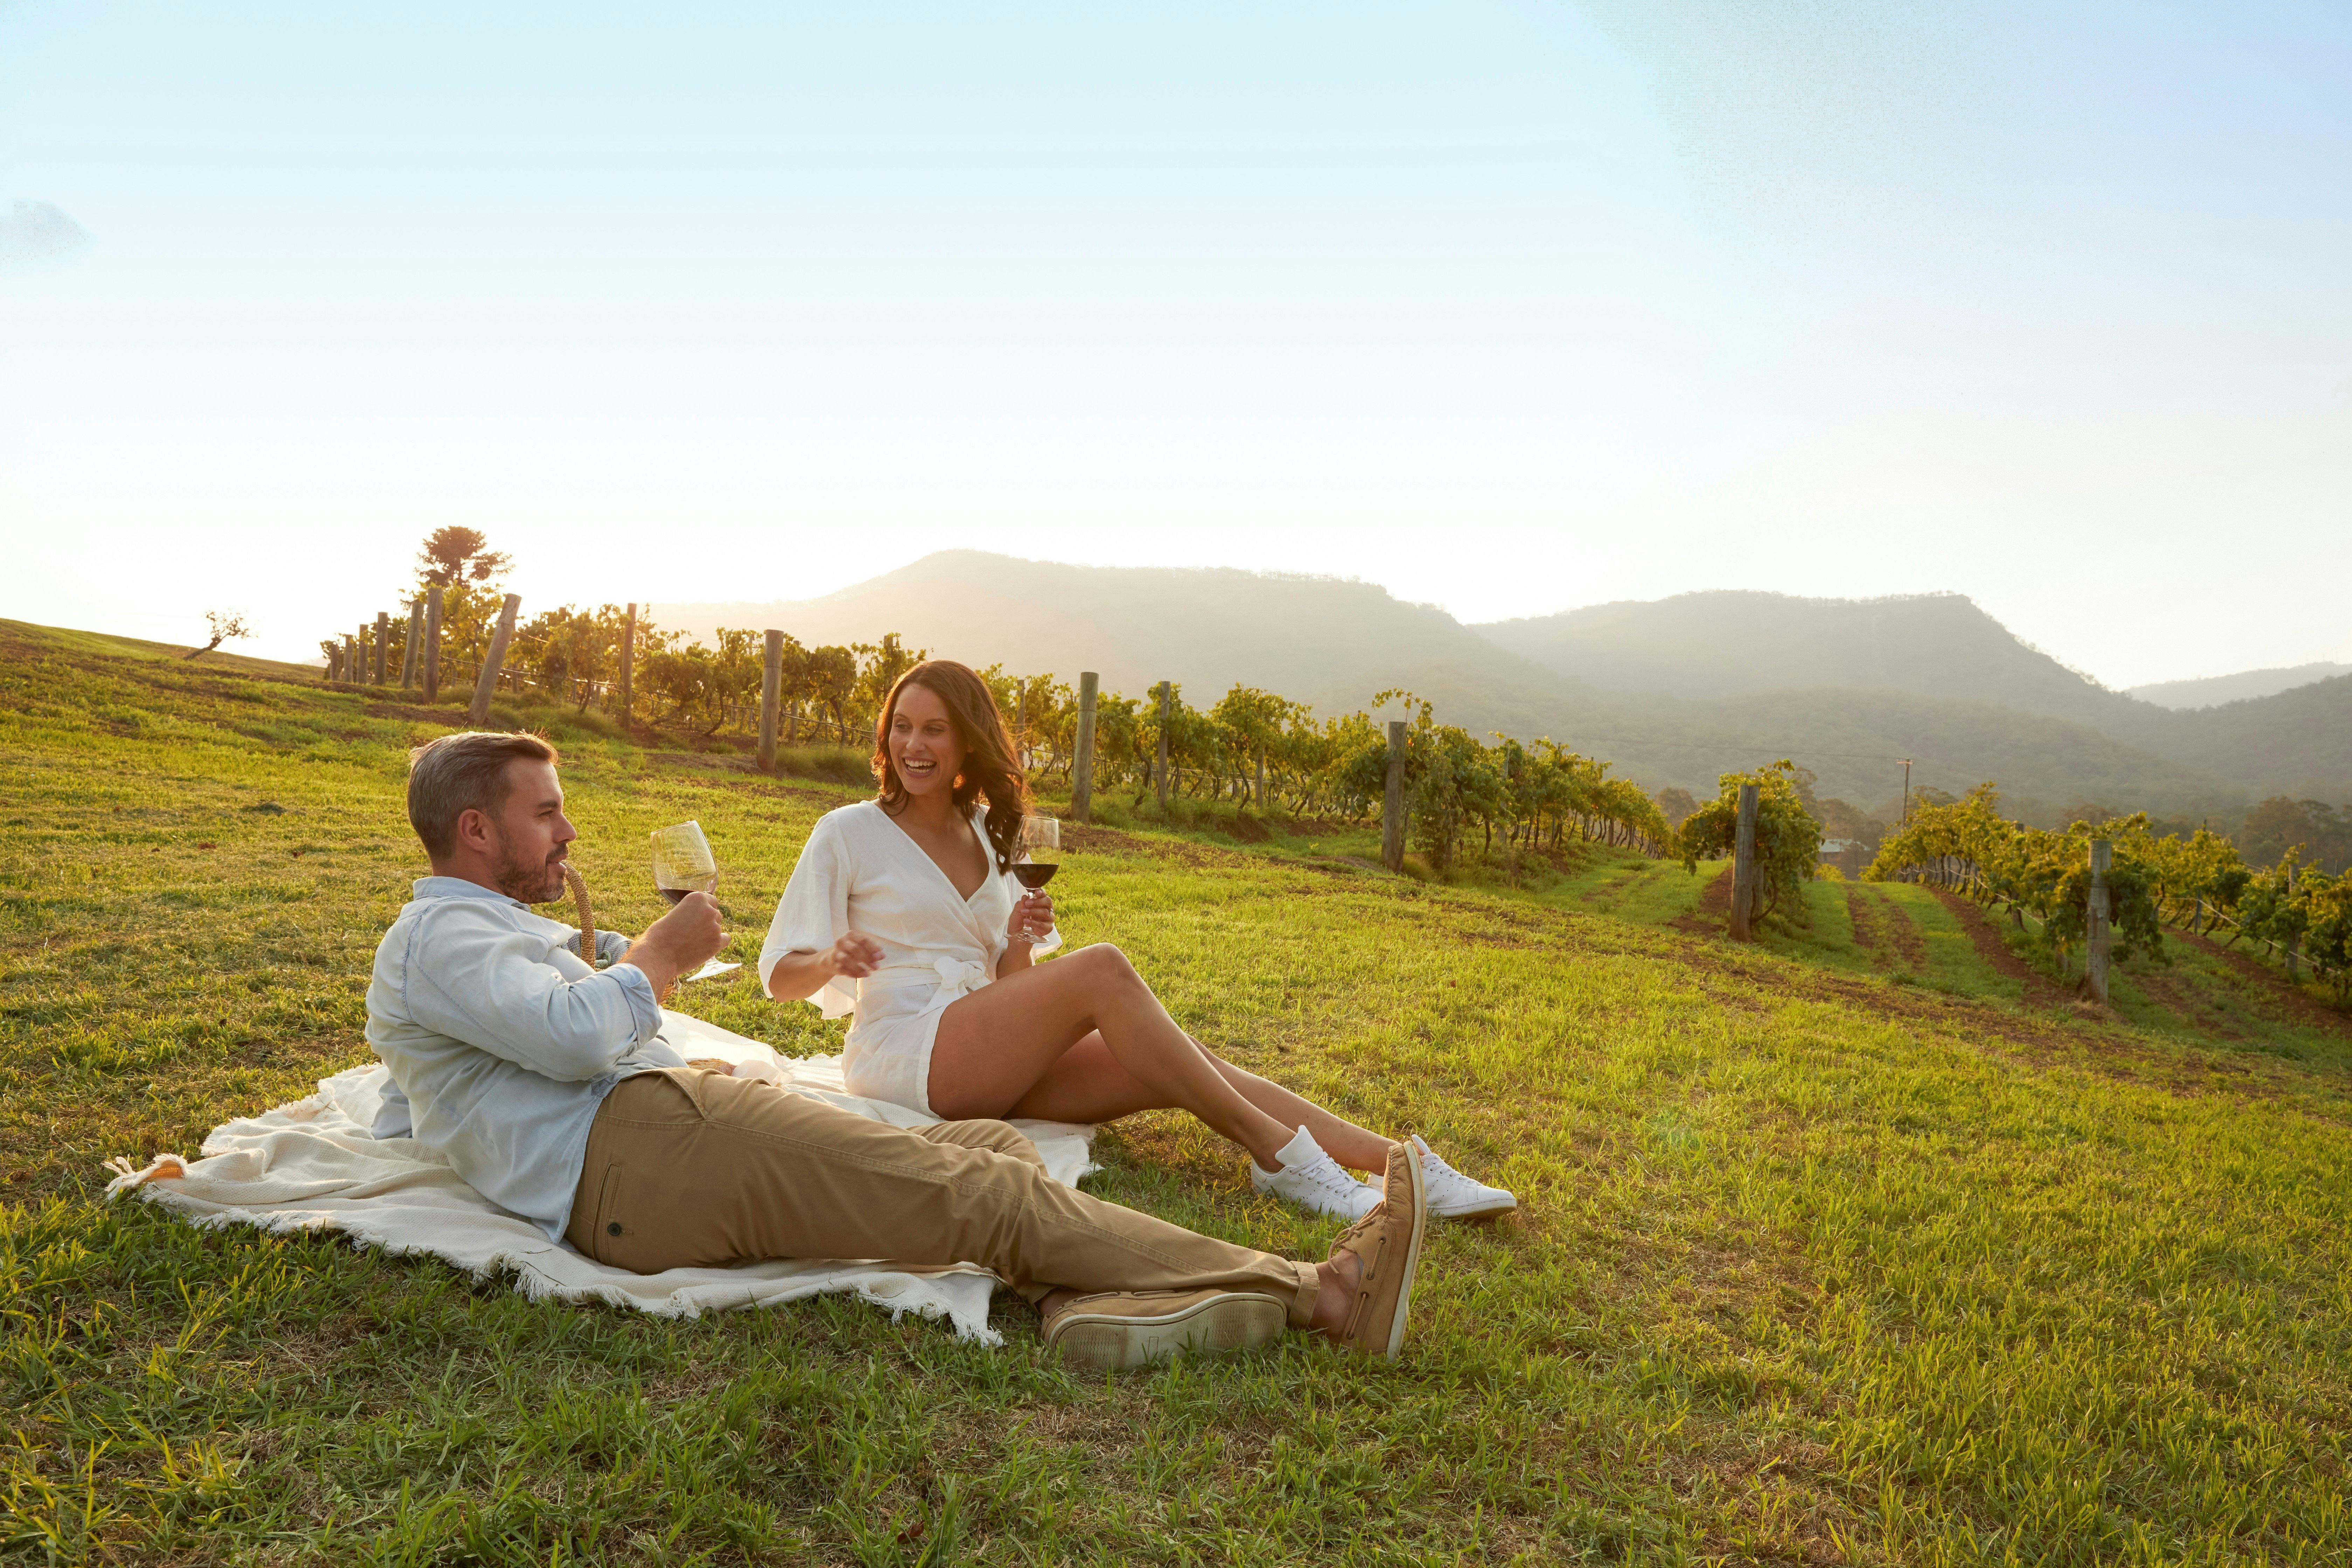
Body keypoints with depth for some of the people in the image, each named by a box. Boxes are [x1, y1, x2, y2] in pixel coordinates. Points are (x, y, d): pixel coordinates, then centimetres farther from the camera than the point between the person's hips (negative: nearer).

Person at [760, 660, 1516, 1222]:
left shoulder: (986, 837, 17)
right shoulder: (848, 834, 2)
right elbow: (780, 977, 0)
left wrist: (1020, 943, -6)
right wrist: (831, 960, -22)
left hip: (989, 1057, 6)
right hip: (904, 1052, -6)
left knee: (1180, 1065, -16)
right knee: (1102, 969, -28)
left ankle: (1403, 1166, -20)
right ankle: (1275, 1151, -25)